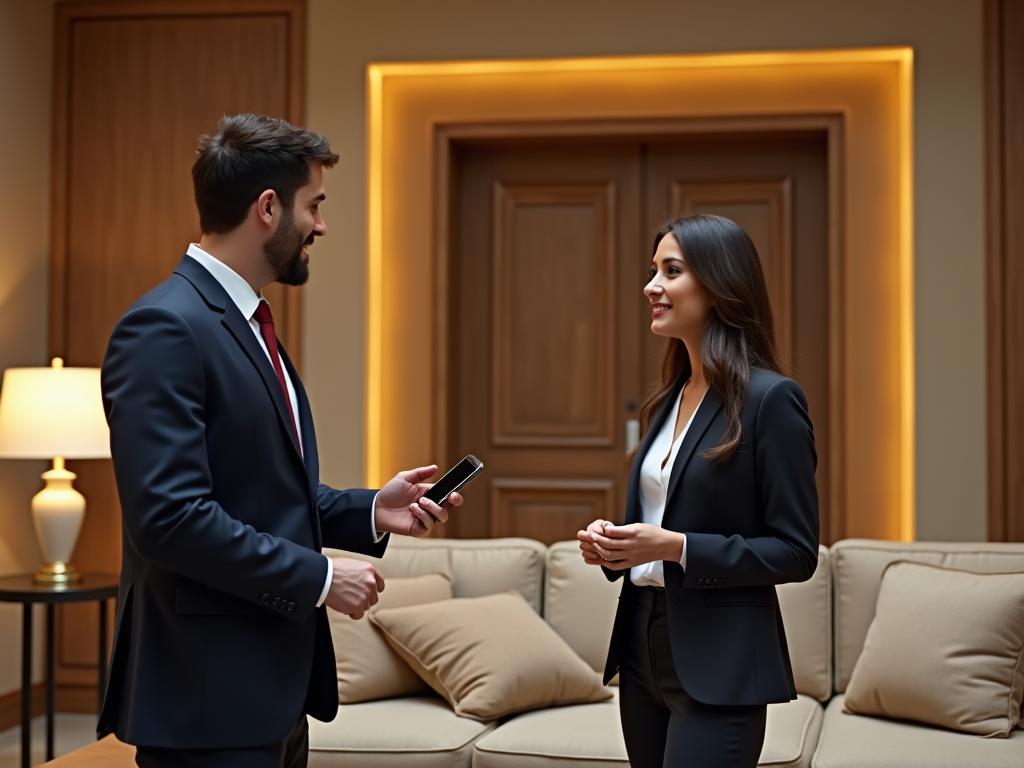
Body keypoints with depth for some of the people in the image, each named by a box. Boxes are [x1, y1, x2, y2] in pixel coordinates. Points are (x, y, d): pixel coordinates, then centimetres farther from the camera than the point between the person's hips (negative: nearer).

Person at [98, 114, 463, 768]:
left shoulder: (249, 325, 15)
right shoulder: (165, 330, -16)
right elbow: (170, 515, -23)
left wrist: (371, 511, 6)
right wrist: (319, 578, -17)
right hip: (209, 696, -9)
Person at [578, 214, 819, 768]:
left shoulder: (770, 399, -12)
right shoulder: (669, 400, 11)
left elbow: (796, 553, -13)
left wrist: (676, 546, -21)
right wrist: (610, 542, 0)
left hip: (717, 662, -8)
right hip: (644, 644, 8)